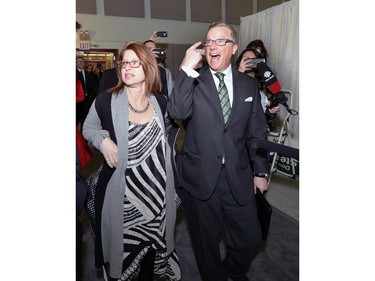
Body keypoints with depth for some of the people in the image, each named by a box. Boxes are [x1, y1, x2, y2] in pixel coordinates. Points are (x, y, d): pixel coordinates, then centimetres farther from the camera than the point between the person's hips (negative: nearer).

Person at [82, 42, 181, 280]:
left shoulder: (161, 102, -1)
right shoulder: (105, 101, -10)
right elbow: (88, 128, 6)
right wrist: (103, 140, -13)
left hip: (156, 192, 3)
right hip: (121, 194, -2)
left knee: (151, 243, 22)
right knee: (120, 246, 15)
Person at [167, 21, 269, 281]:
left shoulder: (249, 85, 5)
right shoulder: (193, 82, -2)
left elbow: (257, 132, 7)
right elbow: (177, 112, -21)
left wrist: (260, 172, 8)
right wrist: (187, 69, -23)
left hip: (239, 177, 2)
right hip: (200, 177, -1)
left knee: (249, 239, 13)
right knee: (206, 240, 17)